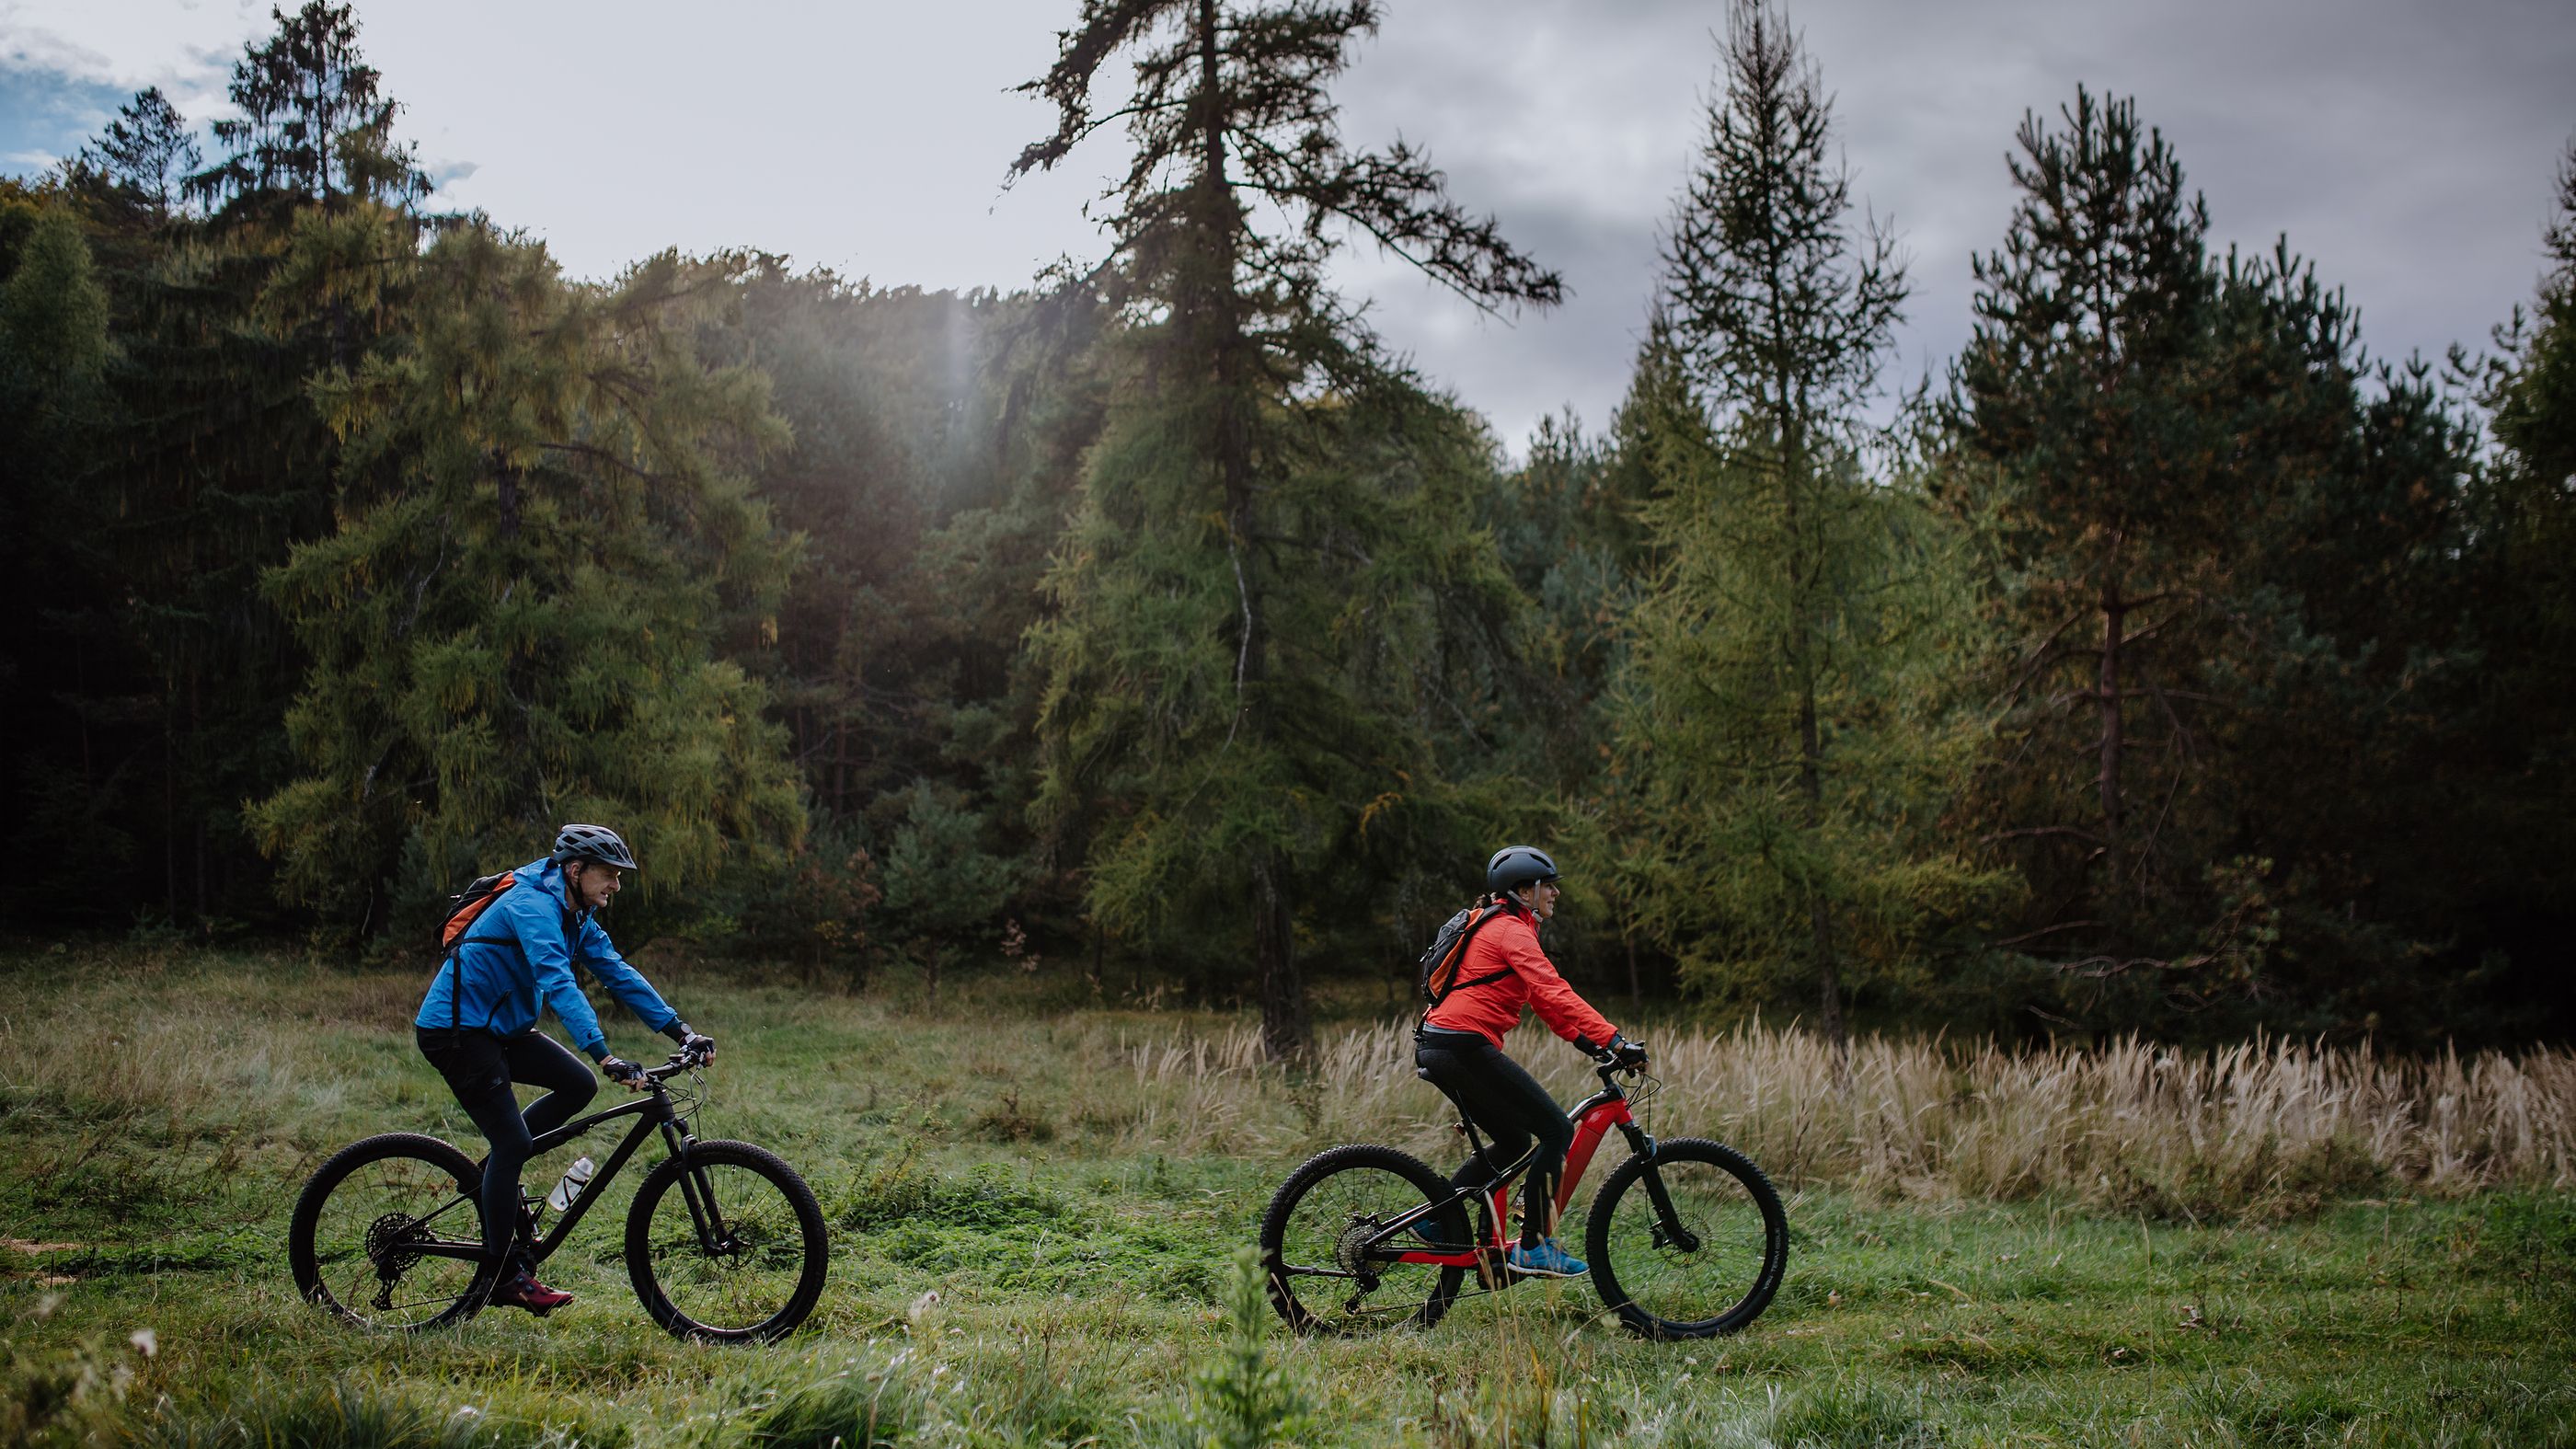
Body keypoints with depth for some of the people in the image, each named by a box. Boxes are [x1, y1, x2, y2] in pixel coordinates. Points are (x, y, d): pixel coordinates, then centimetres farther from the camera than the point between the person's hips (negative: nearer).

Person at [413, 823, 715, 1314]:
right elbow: (558, 984, -35)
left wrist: (681, 1031, -4)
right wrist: (605, 1056, -45)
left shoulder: (577, 917, 7)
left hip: (499, 1026, 9)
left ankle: (496, 1174, 14)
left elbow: (618, 973, 5)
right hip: (453, 1029, -9)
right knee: (514, 1142, -12)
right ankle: (504, 1275, -2)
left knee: (578, 1085, 0)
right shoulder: (533, 906, -23)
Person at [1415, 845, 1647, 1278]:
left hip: (1438, 1048, 10)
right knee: (1557, 1131, -5)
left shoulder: (1498, 928, 23)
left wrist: (1589, 1042, 16)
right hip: (1466, 1046, -10)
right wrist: (1614, 1040, -27)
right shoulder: (1512, 931, -9)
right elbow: (1555, 994, -22)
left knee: (1514, 1142, 19)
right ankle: (1533, 1247, -3)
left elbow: (1542, 999, 24)